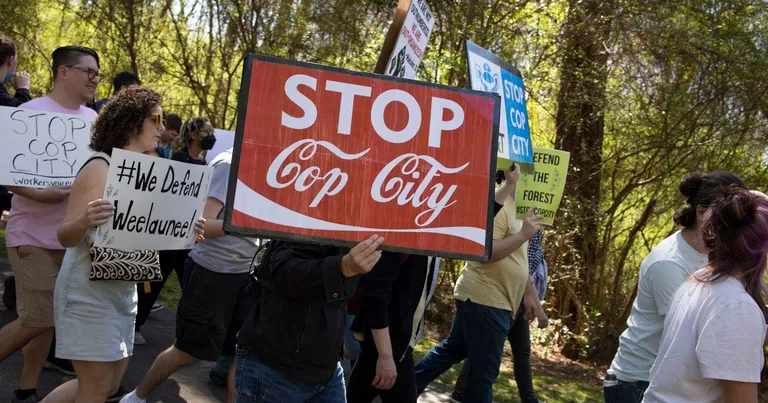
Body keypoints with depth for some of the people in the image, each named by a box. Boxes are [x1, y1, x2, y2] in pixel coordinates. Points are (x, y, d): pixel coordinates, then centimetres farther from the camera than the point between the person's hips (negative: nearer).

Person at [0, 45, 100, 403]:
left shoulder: (92, 118, 9)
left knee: (47, 319, 10)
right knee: (38, 320, -8)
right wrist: (39, 193, -26)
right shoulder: (31, 113, -9)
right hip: (35, 235, -6)